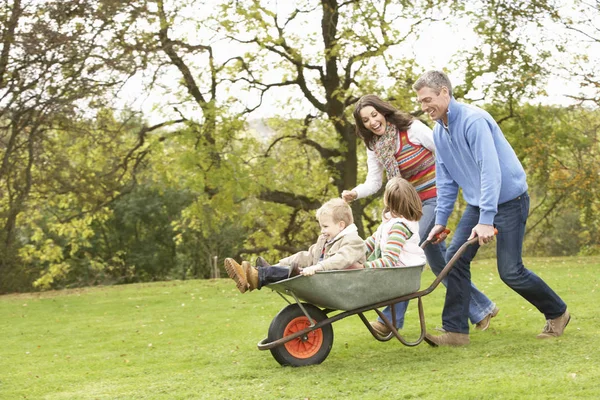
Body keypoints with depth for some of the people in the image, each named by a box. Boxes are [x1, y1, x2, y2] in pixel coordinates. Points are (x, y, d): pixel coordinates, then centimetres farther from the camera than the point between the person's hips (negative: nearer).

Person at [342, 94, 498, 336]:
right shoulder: (374, 146, 4)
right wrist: (355, 193, -20)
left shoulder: (412, 129, -14)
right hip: (416, 203, 8)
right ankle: (481, 309, 21)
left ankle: (392, 318, -10)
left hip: (436, 196, -8)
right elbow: (373, 183, -1)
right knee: (437, 259, 10)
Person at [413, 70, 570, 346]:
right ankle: (455, 331, -3)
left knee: (510, 271, -6)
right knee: (456, 257, -6)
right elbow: (446, 179, 12)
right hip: (477, 203, 8)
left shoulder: (473, 120, -23)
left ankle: (557, 313, 17)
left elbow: (490, 170, -29)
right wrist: (441, 220, 8)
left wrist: (486, 220, -32)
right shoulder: (439, 131, 4)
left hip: (509, 200, -8)